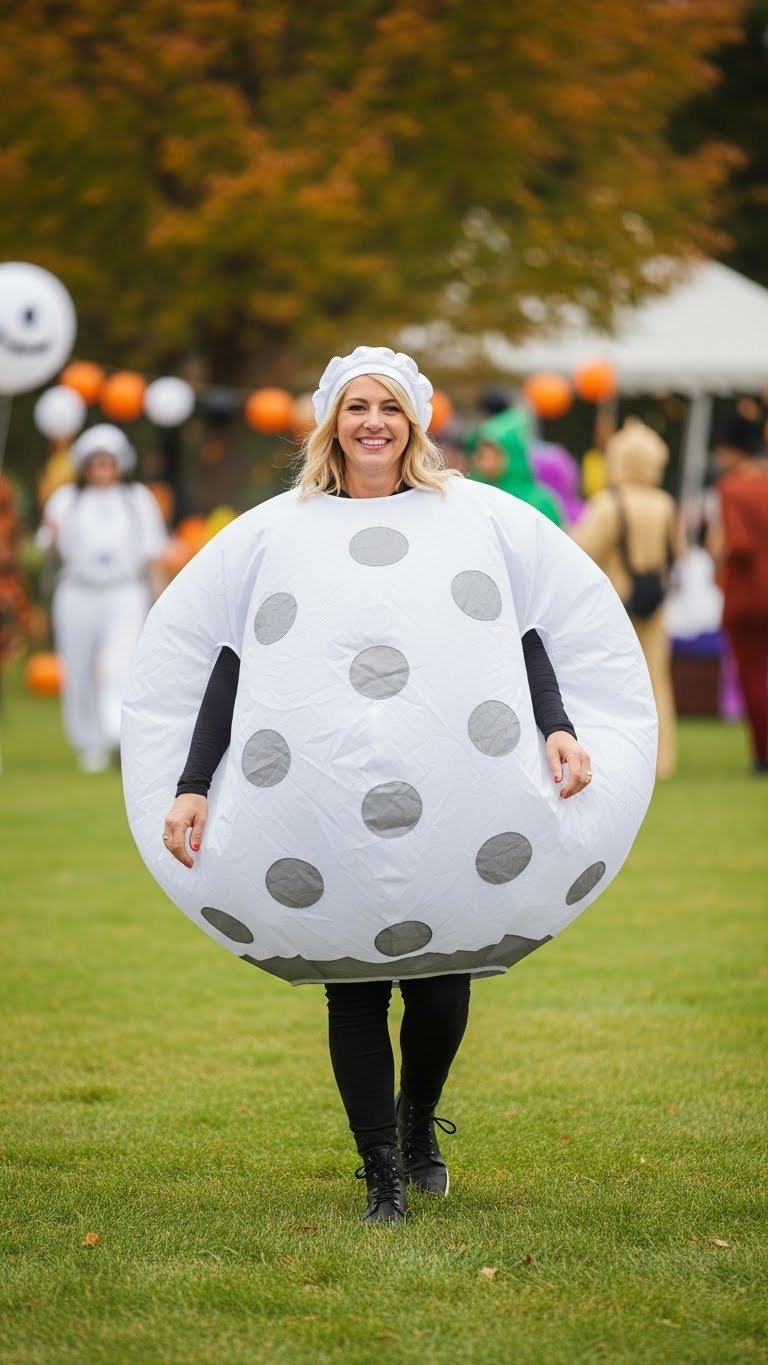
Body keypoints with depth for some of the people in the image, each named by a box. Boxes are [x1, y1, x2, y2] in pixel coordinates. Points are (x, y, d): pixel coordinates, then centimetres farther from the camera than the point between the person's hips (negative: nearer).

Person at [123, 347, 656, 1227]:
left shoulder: (478, 518, 13)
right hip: (319, 815, 0)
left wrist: (559, 728, -3)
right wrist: (190, 785, 5)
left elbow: (534, 633, 13)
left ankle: (418, 1127, 29)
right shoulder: (273, 533, 13)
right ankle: (380, 1173, 10)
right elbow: (220, 660, 12)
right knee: (353, 991, 0)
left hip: (454, 809, 0)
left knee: (439, 984, 1)